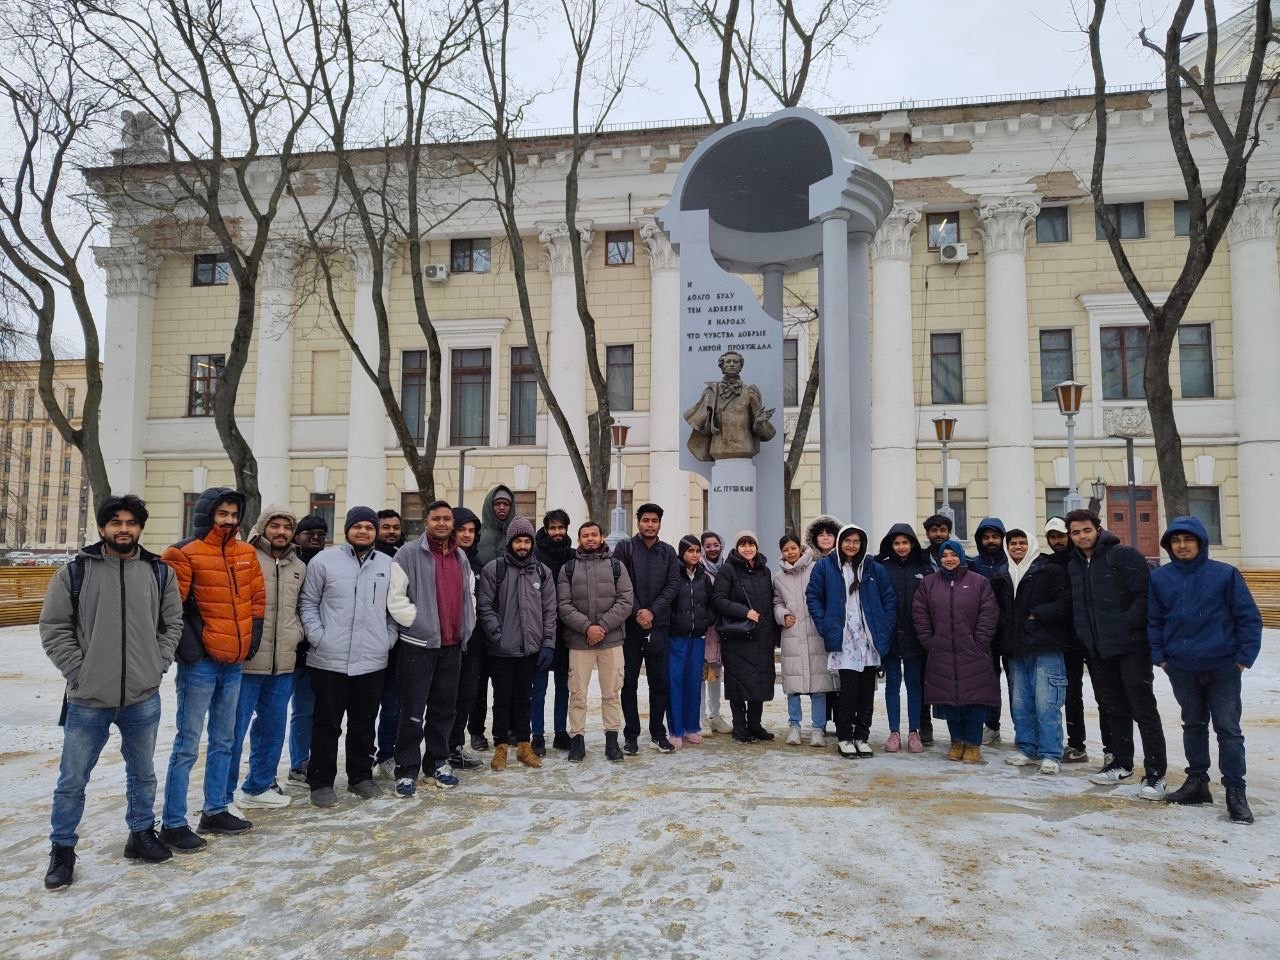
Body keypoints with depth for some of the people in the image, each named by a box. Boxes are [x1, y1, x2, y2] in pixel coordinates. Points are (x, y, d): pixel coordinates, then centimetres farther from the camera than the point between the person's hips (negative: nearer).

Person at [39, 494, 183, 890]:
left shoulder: (159, 572, 2)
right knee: (72, 780, 9)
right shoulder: (75, 572, -5)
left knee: (143, 774, 17)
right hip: (88, 700, -2)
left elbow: (173, 623, 8)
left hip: (143, 698, 2)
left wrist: (157, 665, -2)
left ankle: (142, 834, 34)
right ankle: (62, 850, 27)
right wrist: (79, 672, -9)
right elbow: (53, 627, -2)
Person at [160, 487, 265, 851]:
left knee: (223, 741, 15)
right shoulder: (185, 554, -10)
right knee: (187, 745, -1)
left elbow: (258, 597, 16)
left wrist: (252, 640, 10)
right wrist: (189, 647, -15)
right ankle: (173, 824, 8)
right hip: (200, 663, -6)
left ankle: (215, 811, 27)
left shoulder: (247, 553, 9)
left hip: (235, 663, 7)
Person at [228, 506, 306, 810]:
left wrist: (296, 632, 5)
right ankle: (223, 795, 15)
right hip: (246, 662, -6)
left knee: (273, 728, 16)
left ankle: (259, 786, 31)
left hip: (284, 664, 6)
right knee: (235, 730, 2)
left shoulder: (299, 567, 12)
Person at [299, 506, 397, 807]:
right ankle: (321, 782, 18)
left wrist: (389, 638, 4)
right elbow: (308, 602, 1)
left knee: (364, 724, 13)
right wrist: (317, 636, -9)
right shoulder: (324, 561, -2)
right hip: (330, 660, -3)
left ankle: (361, 777, 27)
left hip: (372, 661, 3)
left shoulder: (387, 565, 8)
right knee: (327, 725, 5)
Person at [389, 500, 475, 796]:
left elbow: (469, 595, 23)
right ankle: (406, 770, 9)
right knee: (413, 711, -1)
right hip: (419, 644, -6)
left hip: (453, 646, 6)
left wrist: (467, 628, 12)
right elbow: (395, 597, -12)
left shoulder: (461, 557, 13)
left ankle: (437, 764, 24)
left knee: (444, 708, 13)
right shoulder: (409, 554, -7)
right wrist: (419, 624, -13)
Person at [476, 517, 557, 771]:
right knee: (502, 698, 5)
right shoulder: (494, 568, -4)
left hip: (530, 648, 3)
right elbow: (484, 606, -6)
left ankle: (523, 745, 22)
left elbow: (549, 610, 6)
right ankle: (501, 747, 16)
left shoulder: (542, 571, 5)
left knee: (523, 698, 12)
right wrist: (496, 634, -13)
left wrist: (548, 643, 0)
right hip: (502, 649, -2)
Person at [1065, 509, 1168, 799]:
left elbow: (1145, 594, -15)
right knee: (1112, 707, 15)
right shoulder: (1073, 566, 11)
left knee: (1143, 708, -3)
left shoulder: (1124, 556, -9)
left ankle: (1155, 773, 4)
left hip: (1131, 647, -6)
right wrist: (1083, 634, 7)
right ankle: (1121, 763, 27)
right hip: (1096, 650, 7)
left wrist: (1128, 624, -16)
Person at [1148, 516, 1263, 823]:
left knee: (1228, 728, 1)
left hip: (1223, 668, -3)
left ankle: (1236, 792, 10)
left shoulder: (1225, 574, -6)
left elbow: (1249, 617, -4)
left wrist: (1244, 656, -7)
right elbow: (1152, 621, 7)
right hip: (1181, 670, 3)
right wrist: (1159, 656, 2)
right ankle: (1197, 781, 26)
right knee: (1193, 725, 15)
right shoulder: (1159, 578, 1)